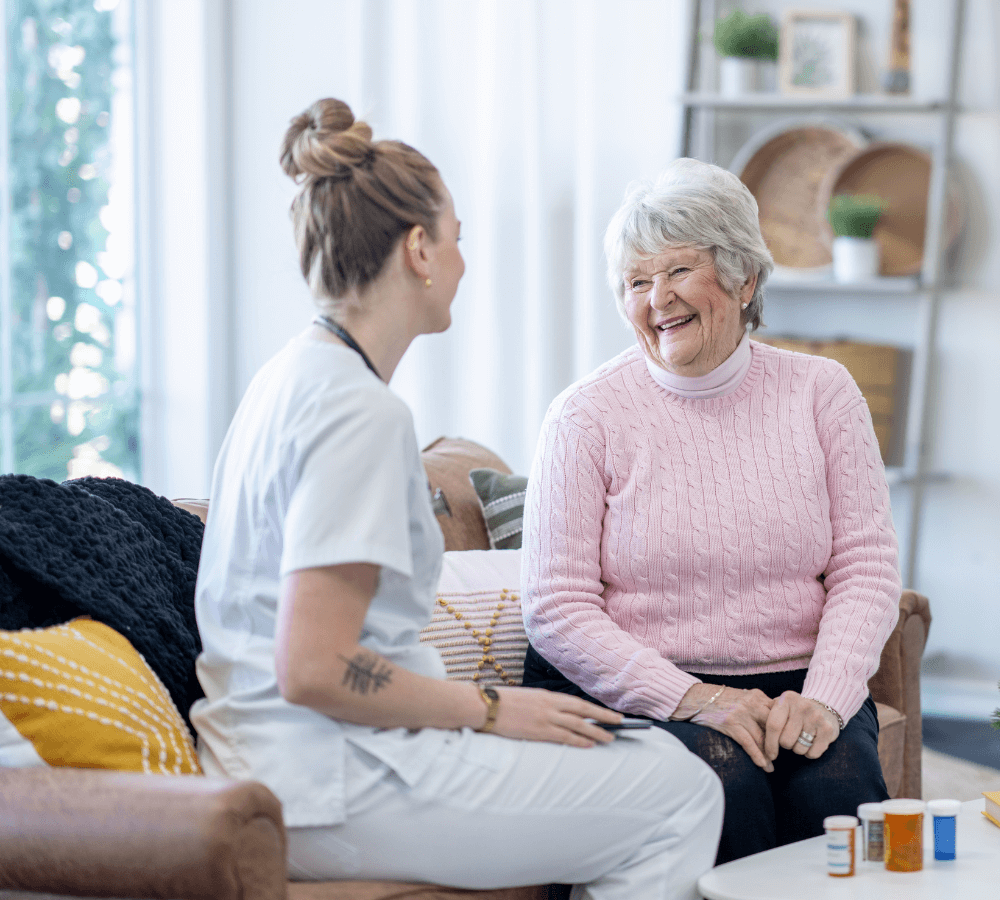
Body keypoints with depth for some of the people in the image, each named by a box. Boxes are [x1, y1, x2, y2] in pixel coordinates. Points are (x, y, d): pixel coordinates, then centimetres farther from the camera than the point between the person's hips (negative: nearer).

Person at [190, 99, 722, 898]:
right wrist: (488, 709, -11)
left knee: (648, 753, 15)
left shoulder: (294, 376, 13)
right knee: (680, 797, -8)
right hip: (330, 787, -10)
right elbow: (315, 670, -23)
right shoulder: (358, 411, -17)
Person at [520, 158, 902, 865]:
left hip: (795, 683, 2)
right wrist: (692, 699, -18)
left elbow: (867, 566, 4)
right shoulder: (586, 418, -1)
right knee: (724, 781, -33)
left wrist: (824, 698, -14)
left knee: (839, 786, -29)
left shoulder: (820, 393, 8)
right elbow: (556, 606, -6)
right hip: (639, 692, -2)